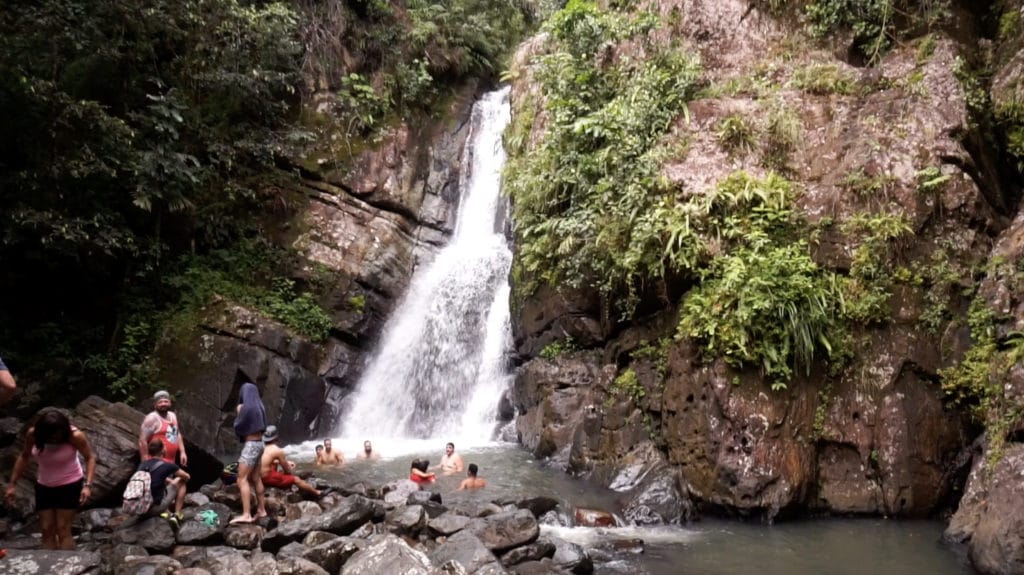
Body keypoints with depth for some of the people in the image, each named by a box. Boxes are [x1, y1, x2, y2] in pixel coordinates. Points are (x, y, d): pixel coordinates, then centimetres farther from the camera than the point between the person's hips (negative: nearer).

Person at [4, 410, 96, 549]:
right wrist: (12, 484, 4)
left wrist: (88, 485, -28)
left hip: (69, 485, -4)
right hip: (43, 486, 4)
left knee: (63, 529, -5)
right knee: (47, 530, 5)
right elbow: (24, 457, 2)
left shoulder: (74, 435, -27)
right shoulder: (33, 434, -16)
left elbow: (90, 457, -17)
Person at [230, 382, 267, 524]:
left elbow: (238, 428, -10)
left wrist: (238, 414, 6)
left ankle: (246, 515, -14)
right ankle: (261, 510, 21)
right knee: (256, 478, 15)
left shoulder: (246, 407, -15)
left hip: (250, 445, -9)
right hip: (258, 443, 9)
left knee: (242, 479, -8)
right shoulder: (259, 407, 8)